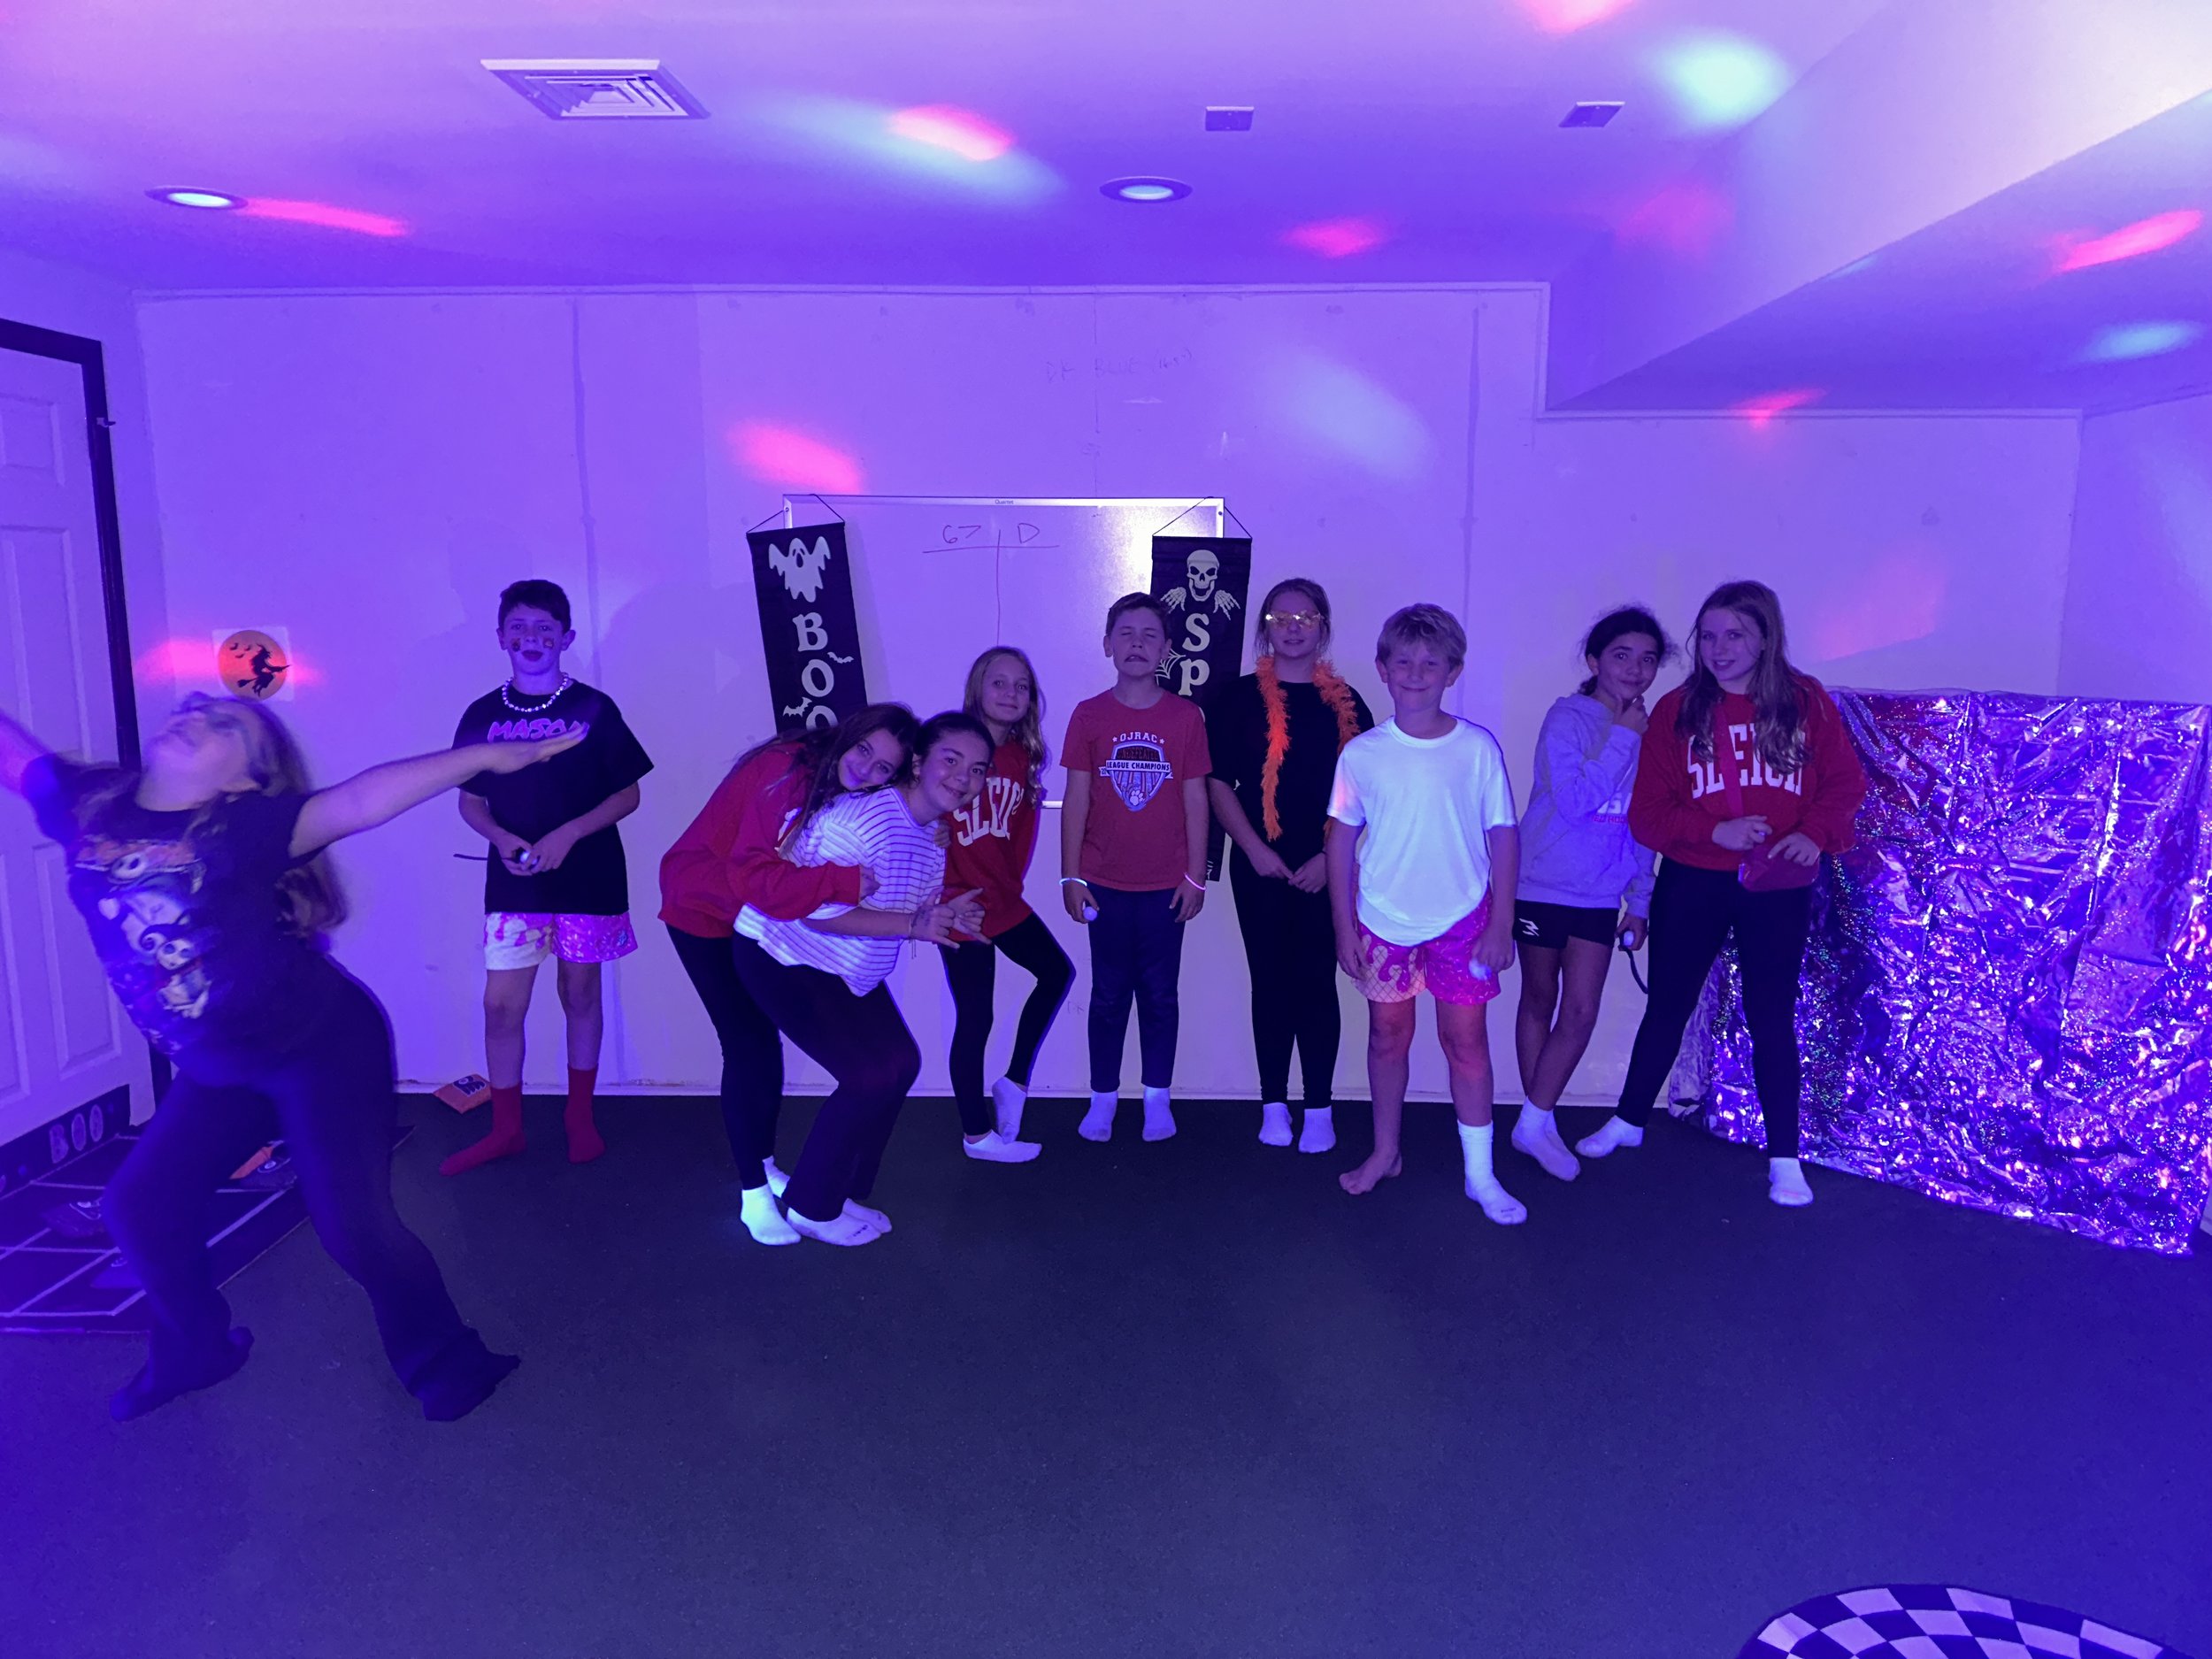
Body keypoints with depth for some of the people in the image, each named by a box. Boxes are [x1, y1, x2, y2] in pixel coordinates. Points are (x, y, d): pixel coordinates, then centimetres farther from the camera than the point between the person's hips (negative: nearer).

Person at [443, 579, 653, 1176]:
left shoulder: (593, 709, -3)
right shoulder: (483, 716, 3)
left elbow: (628, 795, -3)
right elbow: (470, 800, 10)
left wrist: (567, 834, -15)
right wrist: (501, 837, -10)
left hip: (587, 879, -1)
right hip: (513, 881, 2)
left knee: (580, 997, 10)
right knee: (501, 1005, 0)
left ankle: (580, 1116, 26)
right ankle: (505, 1129, 16)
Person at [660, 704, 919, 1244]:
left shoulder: (851, 796, -7)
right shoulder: (788, 773, -31)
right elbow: (755, 875, -39)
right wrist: (843, 882, -45)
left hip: (758, 921, 7)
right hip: (705, 911, -7)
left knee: (764, 1039, 14)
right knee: (747, 1044, -7)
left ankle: (766, 1166, 32)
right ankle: (752, 1194, 6)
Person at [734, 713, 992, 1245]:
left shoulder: (935, 838, 1)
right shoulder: (861, 816, -29)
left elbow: (918, 909, 12)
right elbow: (817, 912, -32)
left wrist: (947, 917, -10)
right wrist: (911, 924, -33)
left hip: (850, 970, 9)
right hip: (782, 957, -9)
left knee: (901, 1063, 5)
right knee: (871, 1075, -12)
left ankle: (844, 1194, 24)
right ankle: (811, 1207, 9)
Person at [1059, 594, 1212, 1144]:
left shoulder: (1185, 716, -2)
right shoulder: (1088, 716, -1)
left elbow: (1195, 799, 0)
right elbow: (1076, 800, 0)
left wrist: (1196, 876, -1)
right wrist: (1070, 876, -2)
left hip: (1166, 885, 0)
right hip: (1106, 884, 0)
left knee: (1159, 994, 10)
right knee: (1108, 994, 10)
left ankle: (1158, 1097, 23)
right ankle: (1103, 1097, 22)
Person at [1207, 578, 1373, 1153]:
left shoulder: (1344, 702, 5)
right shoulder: (1243, 698, 3)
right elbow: (1219, 783, 1)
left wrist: (1330, 857, -6)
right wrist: (1254, 849, -8)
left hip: (1324, 869, 0)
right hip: (1261, 866, 0)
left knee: (1316, 984, 3)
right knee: (1271, 983, 6)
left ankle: (1319, 1110, 13)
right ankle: (1274, 1106, 17)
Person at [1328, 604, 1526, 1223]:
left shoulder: (1477, 747, -6)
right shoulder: (1361, 754, -3)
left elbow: (1503, 836, -1)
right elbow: (1343, 840, 3)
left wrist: (1500, 923, -4)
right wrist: (1343, 927, 1)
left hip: (1461, 917, -1)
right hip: (1383, 920, 1)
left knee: (1466, 1038, 5)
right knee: (1388, 1035, 13)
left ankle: (1480, 1173, 16)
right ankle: (1385, 1152, 31)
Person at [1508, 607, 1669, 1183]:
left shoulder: (1647, 732, 7)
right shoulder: (1568, 717, -11)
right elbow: (1575, 800, -24)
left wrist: (1640, 901, 13)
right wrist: (1623, 739, -20)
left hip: (1600, 896, 4)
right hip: (1542, 886, -4)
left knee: (1580, 1013, -1)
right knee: (1539, 1004, 9)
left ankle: (1534, 1124, 12)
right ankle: (1538, 1124, 22)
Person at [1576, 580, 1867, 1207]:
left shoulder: (1807, 702, -2)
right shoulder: (1676, 710, -3)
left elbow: (1845, 783, 1)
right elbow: (1647, 813, -6)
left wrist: (1813, 833, -17)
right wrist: (1715, 832, -20)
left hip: (1778, 888, 0)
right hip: (1692, 885, 1)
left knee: (1772, 1018, 6)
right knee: (1668, 1008, 14)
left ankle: (1784, 1159, 20)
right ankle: (1629, 1121, 33)